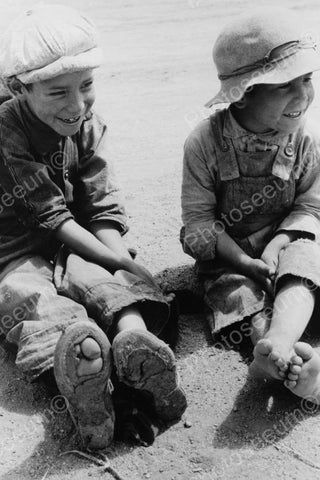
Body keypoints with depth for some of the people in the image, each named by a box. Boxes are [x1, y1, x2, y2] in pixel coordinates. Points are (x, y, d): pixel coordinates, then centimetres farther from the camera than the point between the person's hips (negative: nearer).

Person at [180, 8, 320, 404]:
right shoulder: (205, 142, -16)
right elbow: (198, 221, -12)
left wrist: (277, 246, -21)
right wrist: (245, 260, -22)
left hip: (285, 244, 1)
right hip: (228, 255, 0)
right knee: (240, 295, -27)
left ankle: (277, 342, -51)